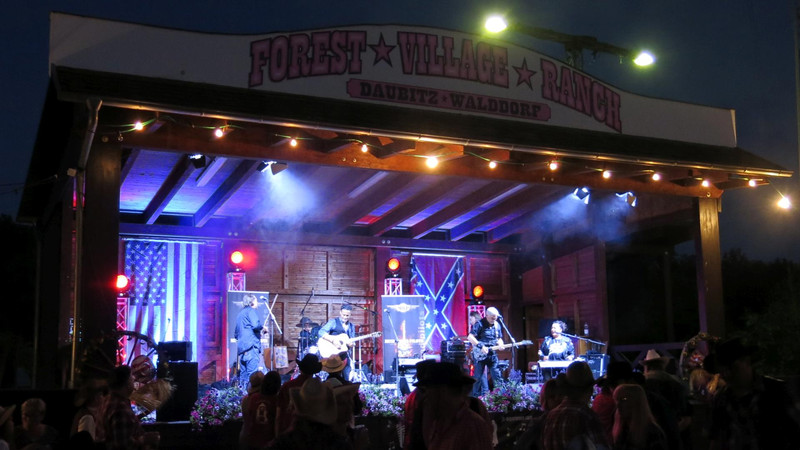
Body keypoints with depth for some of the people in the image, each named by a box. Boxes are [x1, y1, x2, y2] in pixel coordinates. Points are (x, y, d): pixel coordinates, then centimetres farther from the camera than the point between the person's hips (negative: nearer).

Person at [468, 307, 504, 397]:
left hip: (492, 354, 6)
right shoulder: (480, 324, -11)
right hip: (480, 355, -6)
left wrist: (500, 344, -3)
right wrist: (480, 346, -25)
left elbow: (499, 338, 20)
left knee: (497, 376, 5)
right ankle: (477, 397, 7)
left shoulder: (497, 325, 10)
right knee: (480, 377, -1)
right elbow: (470, 337, -18)